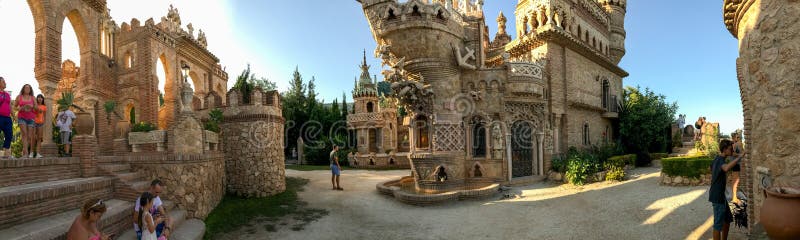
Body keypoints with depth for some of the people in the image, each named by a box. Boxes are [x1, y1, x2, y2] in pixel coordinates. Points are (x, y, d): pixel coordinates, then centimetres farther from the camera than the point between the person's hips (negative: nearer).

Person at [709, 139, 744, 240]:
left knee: (728, 219, 23)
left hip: (720, 195, 10)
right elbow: (726, 168, -44)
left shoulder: (717, 159, 9)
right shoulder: (720, 160, -21)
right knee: (718, 224, -2)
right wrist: (739, 157, -34)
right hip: (717, 197, -10)